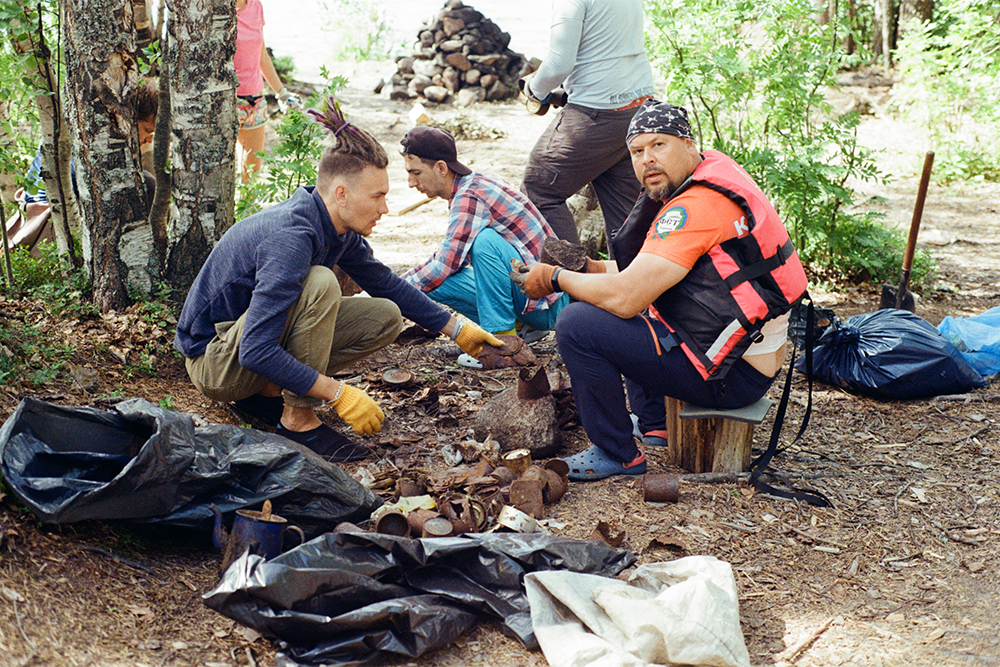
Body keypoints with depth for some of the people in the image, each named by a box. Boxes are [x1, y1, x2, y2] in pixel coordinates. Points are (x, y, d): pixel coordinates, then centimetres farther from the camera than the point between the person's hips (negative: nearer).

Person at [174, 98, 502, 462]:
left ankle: (268, 392, 2)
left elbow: (388, 284, 16)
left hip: (260, 335, 9)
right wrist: (338, 393, -33)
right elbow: (255, 351, -35)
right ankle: (298, 419, -19)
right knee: (320, 285, -31)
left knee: (386, 316, -2)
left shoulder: (339, 229, -3)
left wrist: (457, 329, 13)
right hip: (213, 359, -9)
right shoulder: (290, 238, -30)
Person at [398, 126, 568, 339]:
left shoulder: (471, 197, -20)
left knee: (486, 240, -32)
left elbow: (444, 266, -22)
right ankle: (519, 326, 4)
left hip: (546, 304, -10)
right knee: (432, 281, 1)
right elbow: (445, 256, 21)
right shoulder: (471, 186, 10)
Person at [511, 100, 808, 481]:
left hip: (731, 375, -11)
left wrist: (556, 279, -10)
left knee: (578, 324, -15)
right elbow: (642, 273, 19)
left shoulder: (697, 207, -22)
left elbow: (625, 297, -25)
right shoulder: (713, 172, 10)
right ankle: (654, 422, 29)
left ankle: (618, 455, 0)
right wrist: (588, 268, 6)